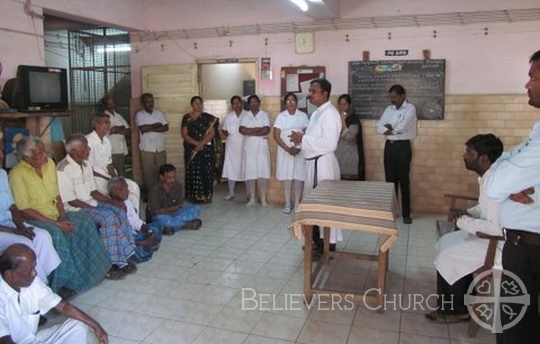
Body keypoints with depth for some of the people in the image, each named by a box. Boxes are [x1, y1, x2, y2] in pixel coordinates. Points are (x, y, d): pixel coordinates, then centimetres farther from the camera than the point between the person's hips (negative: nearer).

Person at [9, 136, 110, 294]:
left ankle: (92, 269, -1)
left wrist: (63, 217, -7)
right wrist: (55, 223, -21)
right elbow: (25, 210, -18)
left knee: (86, 221, -11)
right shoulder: (17, 173, -17)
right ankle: (64, 281, -20)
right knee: (56, 233, -34)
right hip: (34, 218, -7)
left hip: (55, 214, 7)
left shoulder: (49, 164, 2)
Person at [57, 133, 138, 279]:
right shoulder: (64, 169, -17)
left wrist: (112, 201, -1)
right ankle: (112, 263, -20)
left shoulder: (86, 164, 10)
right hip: (75, 209, -8)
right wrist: (93, 208, -18)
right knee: (108, 216, -28)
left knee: (119, 211, -15)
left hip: (90, 203, 8)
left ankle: (125, 256, -12)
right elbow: (71, 201, -17)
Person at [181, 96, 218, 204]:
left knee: (206, 172, 0)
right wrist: (196, 143, -16)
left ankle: (206, 195, 8)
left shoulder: (208, 117, 6)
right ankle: (194, 196, 6)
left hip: (206, 149, 1)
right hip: (191, 149, 0)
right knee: (193, 172, -1)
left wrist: (202, 143, -17)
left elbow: (212, 133, -2)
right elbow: (184, 134, -2)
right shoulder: (187, 117, 4)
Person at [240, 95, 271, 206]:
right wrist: (257, 129, -10)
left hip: (262, 146, -1)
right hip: (249, 146, 1)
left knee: (263, 172, -4)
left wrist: (250, 132, -9)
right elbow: (242, 130, -7)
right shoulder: (245, 115, 8)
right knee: (250, 172, -1)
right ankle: (252, 198, 8)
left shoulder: (264, 115, 4)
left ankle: (263, 199, 3)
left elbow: (266, 130, -11)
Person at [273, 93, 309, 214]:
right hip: (285, 151, 0)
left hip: (300, 151, 0)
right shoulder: (280, 116, 1)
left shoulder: (303, 116, 2)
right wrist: (288, 149, -14)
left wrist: (299, 148, -14)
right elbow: (276, 136, -4)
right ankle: (287, 204, 13)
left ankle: (297, 204, 11)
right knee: (286, 177, 3)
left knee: (299, 177, 0)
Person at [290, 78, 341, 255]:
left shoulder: (329, 114, -16)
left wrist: (303, 139, -20)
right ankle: (318, 241, 29)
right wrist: (301, 139, 4)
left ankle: (328, 245, 9)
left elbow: (329, 144, -25)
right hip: (313, 162, 10)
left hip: (323, 163, -10)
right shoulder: (316, 113, 16)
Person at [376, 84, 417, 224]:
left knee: (404, 180, -1)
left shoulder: (410, 108, -6)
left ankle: (406, 213, 7)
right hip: (389, 146, 5)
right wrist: (394, 130, -14)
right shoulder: (389, 109, 11)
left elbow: (402, 128, -19)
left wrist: (389, 127, -2)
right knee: (390, 179, 9)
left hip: (403, 146, -5)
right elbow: (379, 127, 0)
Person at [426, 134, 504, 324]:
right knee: (445, 243, 11)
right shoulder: (489, 177, 4)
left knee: (447, 256, -10)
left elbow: (495, 227, -33)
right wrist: (467, 213, 2)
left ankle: (458, 310, 11)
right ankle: (460, 301, 20)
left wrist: (464, 221, -19)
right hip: (490, 236, 10)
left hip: (499, 244, -10)